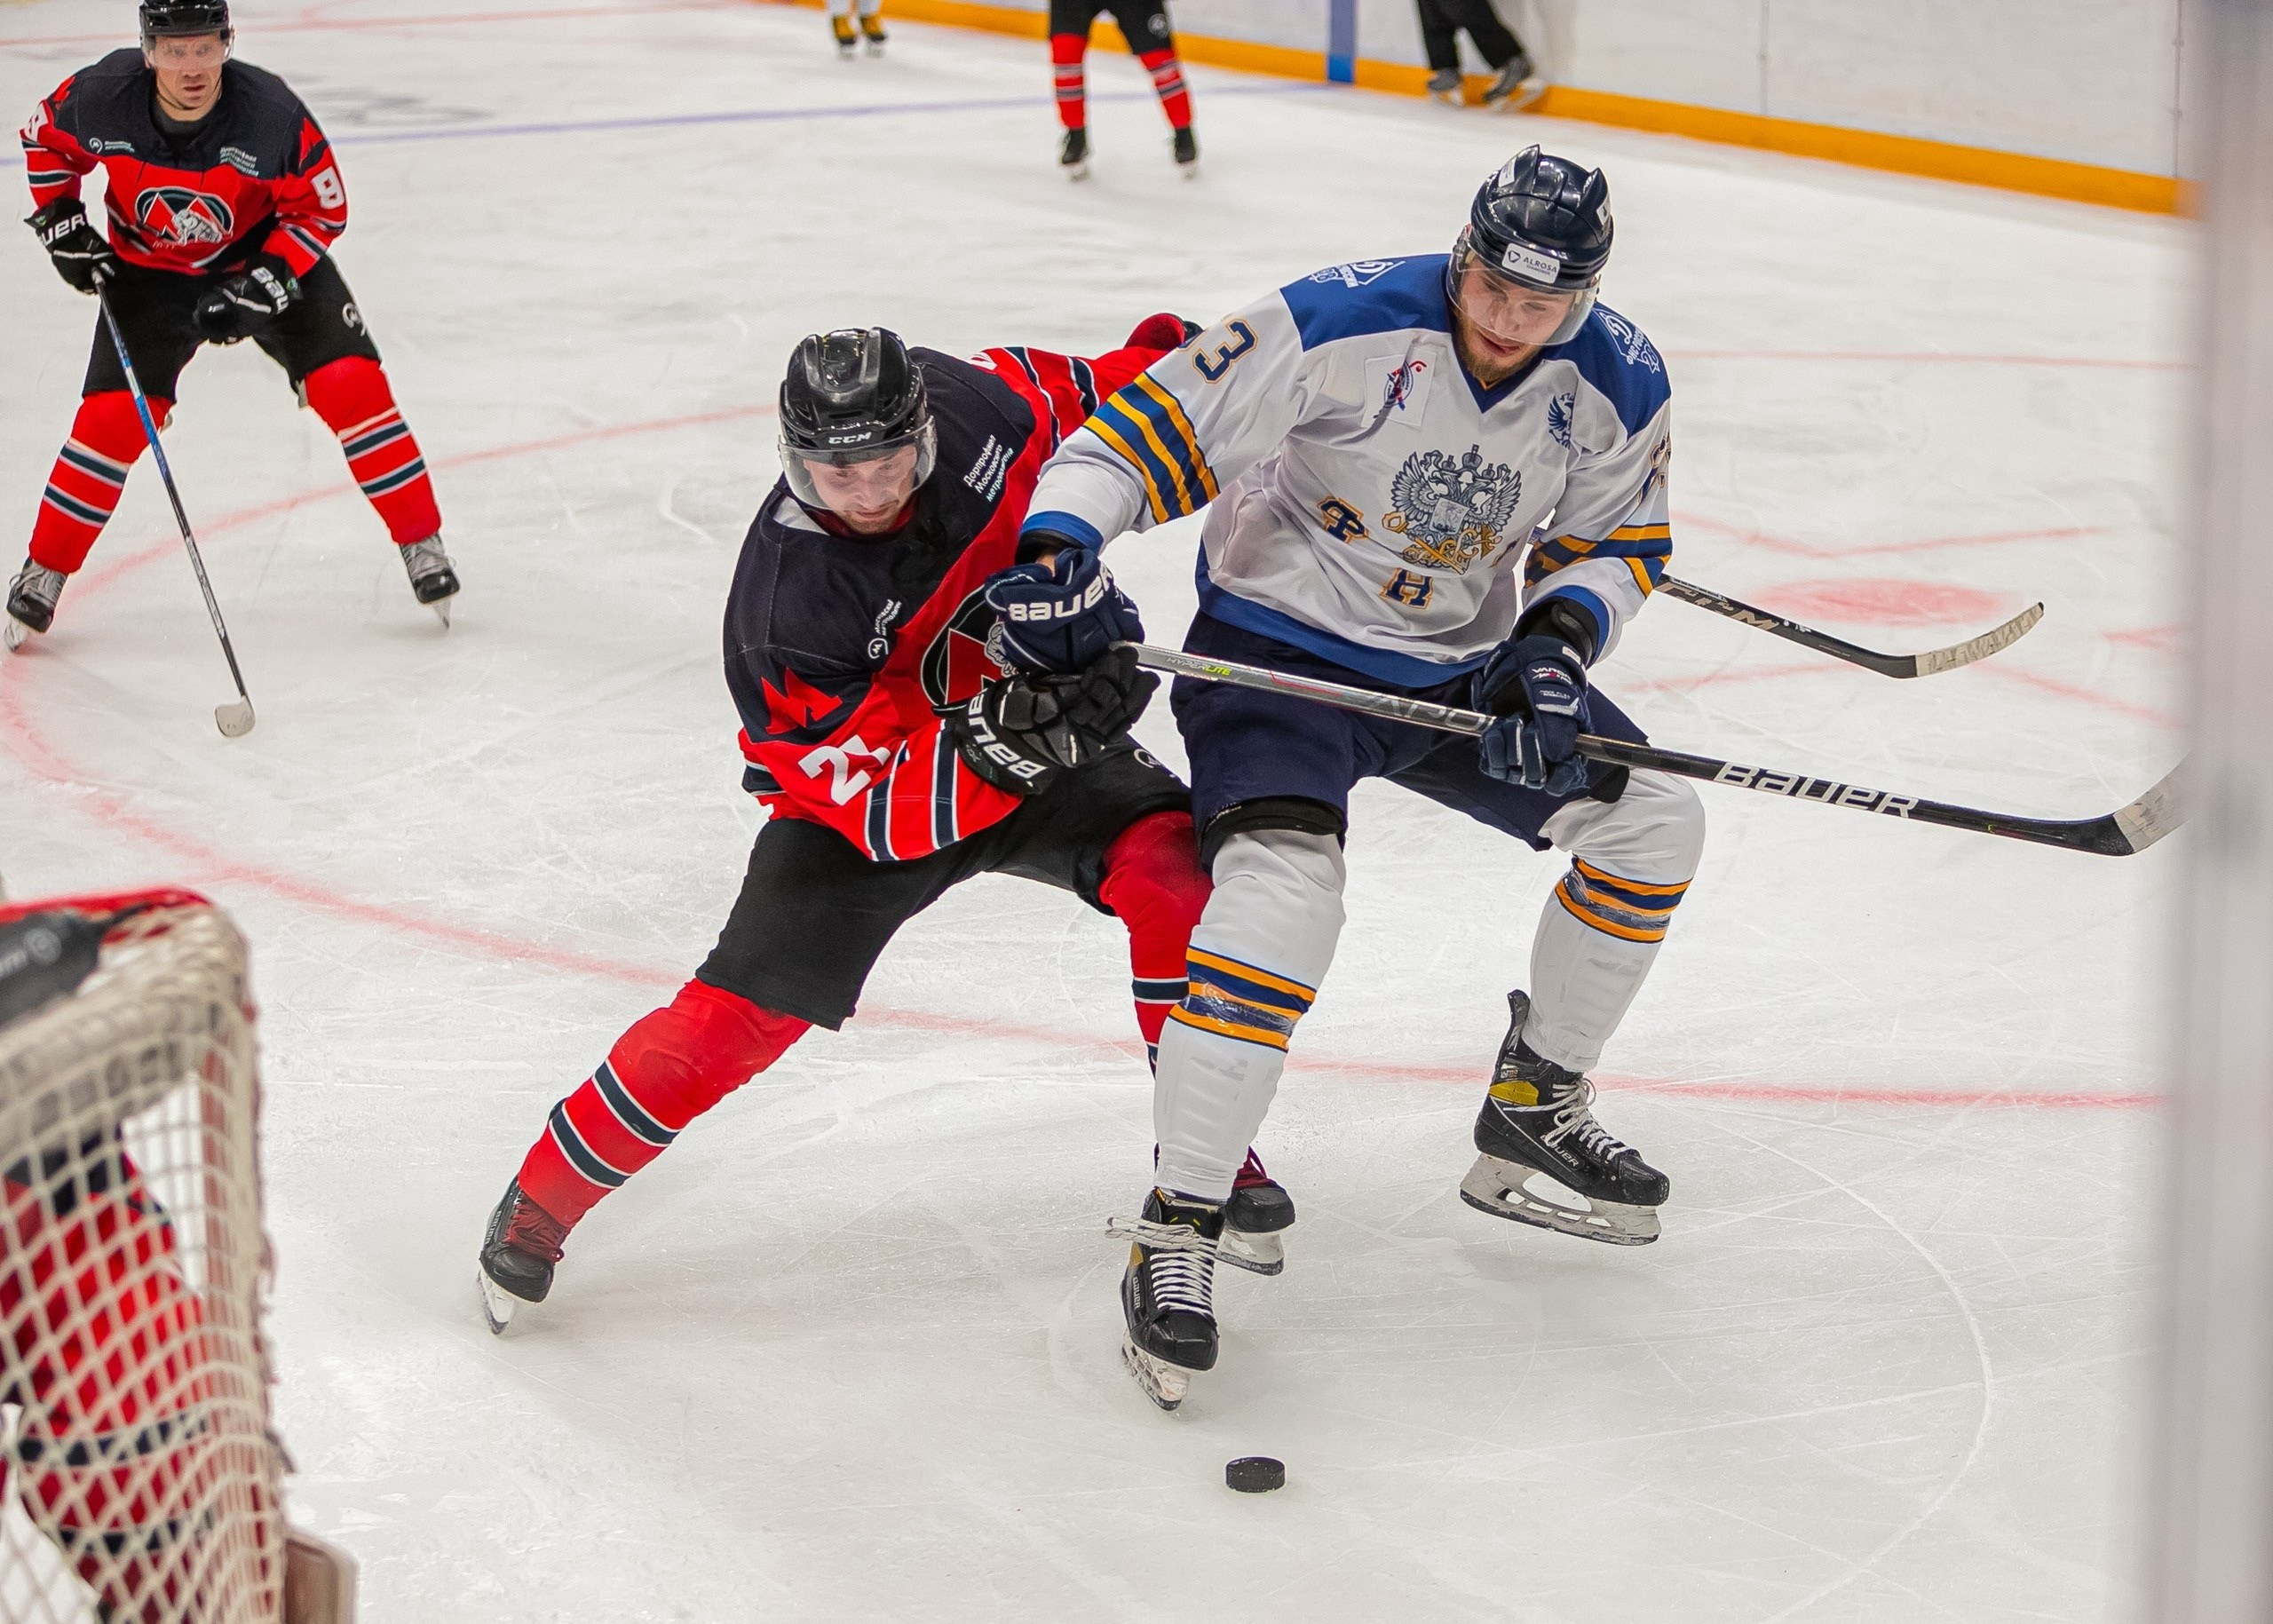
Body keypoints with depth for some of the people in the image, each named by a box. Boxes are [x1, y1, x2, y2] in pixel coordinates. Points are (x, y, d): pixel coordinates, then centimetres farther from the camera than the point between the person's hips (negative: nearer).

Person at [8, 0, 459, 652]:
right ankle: (44, 571, 9)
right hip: (150, 270, 1)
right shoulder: (102, 98, -24)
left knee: (350, 383, -14)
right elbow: (46, 140, 0)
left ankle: (422, 545, 0)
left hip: (270, 256, -1)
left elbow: (323, 208, -16)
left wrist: (263, 286, -25)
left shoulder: (272, 113, -30)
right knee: (113, 416, -8)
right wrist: (61, 223, -7)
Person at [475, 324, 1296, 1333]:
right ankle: (540, 1201, 7)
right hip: (865, 792, -3)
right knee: (740, 1013, -15)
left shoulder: (969, 404, -21)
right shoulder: (785, 607, -33)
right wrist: (1005, 743, -49)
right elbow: (885, 804, -35)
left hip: (1035, 727, 4)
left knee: (1171, 869, -24)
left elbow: (1070, 395, 6)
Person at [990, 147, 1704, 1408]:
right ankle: (1175, 1231, -20)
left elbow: (1617, 540, 5)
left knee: (1651, 821, 4)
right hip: (1280, 644, -6)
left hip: (1464, 664, 6)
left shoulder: (1620, 386, -9)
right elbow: (1148, 428, -23)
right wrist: (1059, 545, -38)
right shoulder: (1342, 325, -24)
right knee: (1283, 889, -28)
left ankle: (1532, 1111, 21)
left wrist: (1559, 638, -15)